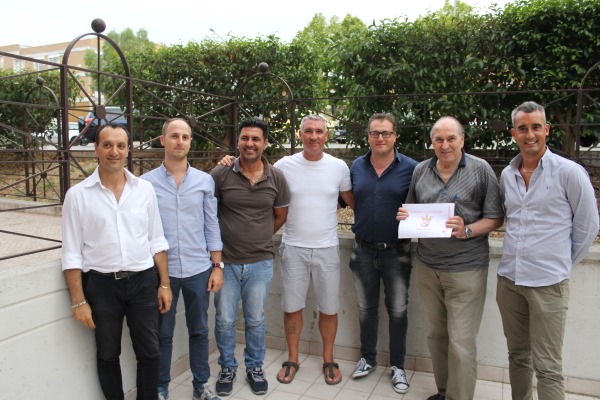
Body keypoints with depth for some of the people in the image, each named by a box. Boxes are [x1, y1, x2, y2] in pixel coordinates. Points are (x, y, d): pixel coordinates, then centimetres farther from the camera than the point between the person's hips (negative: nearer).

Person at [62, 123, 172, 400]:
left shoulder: (145, 189, 1)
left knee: (150, 353, 11)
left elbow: (156, 241, 5)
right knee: (107, 355, 16)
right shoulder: (77, 195, -5)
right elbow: (72, 254, -4)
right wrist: (79, 301, -6)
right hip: (102, 285, -1)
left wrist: (164, 284, 3)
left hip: (143, 282, 2)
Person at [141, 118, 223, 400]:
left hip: (198, 270, 1)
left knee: (199, 331, 14)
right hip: (161, 271, -1)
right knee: (162, 334, 12)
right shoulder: (146, 183, -3)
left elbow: (212, 226, 4)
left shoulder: (205, 181, 2)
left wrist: (217, 266, 1)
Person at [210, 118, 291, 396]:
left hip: (260, 262, 1)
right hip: (226, 261, -1)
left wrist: (259, 238, 9)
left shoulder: (276, 178, -2)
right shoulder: (220, 174, -8)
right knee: (225, 320, 11)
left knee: (255, 320, 15)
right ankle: (227, 368, 34)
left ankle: (254, 367, 36)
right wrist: (222, 238, 2)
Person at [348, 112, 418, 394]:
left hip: (396, 251, -3)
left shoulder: (411, 168, -6)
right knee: (366, 308, 16)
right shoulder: (356, 167, 3)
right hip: (363, 250, 3)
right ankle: (368, 358, 34)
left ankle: (397, 366, 26)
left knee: (398, 310, 9)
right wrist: (361, 223, 4)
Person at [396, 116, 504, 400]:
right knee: (435, 334, 16)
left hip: (465, 268, -4)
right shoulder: (421, 170, 7)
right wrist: (405, 216, -4)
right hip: (426, 266, 5)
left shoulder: (481, 170, -5)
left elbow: (495, 218, -5)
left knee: (461, 342, 0)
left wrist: (467, 231, -21)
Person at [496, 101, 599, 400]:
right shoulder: (507, 174, 7)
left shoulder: (569, 172, -8)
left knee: (547, 366, 2)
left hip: (548, 283, -5)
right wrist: (516, 259, 14)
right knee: (518, 356, 17)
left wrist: (563, 264, 4)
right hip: (508, 279, 5)